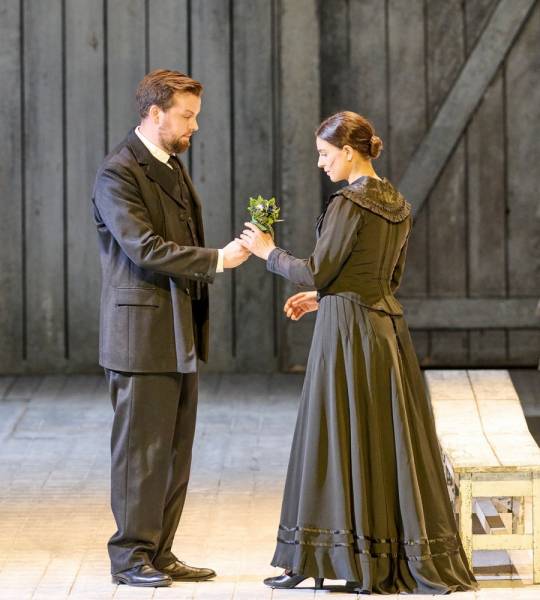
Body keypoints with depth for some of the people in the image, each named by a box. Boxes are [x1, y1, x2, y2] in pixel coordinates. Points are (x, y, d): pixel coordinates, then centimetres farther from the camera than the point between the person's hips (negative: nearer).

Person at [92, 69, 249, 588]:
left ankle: (159, 553, 16)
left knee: (174, 450, 10)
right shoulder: (117, 175, -13)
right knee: (140, 448, -3)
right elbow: (145, 248, -23)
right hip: (142, 335, -9)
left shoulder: (172, 167, 16)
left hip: (181, 336, 9)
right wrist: (217, 259, -25)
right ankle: (130, 556, 4)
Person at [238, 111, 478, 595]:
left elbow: (317, 272, -14)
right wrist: (324, 297, 21)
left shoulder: (350, 204, -15)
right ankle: (406, 555, 12)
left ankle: (322, 558, 4)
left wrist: (268, 251, 1)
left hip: (349, 330, -8)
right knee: (391, 438, 10)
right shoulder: (397, 204, 11)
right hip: (388, 324, 8)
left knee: (338, 438, -2)